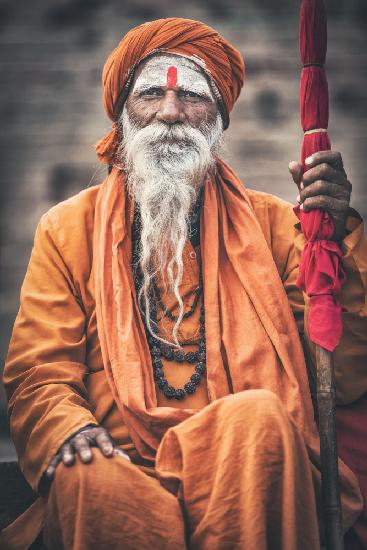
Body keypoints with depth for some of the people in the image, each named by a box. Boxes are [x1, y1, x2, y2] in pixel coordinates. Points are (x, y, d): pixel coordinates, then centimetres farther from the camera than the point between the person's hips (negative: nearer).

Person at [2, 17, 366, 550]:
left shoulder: (270, 223, 14)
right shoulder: (68, 228, 14)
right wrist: (68, 428, -16)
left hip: (244, 470, 2)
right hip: (125, 469, -1)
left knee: (258, 415, -32)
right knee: (91, 479, -35)